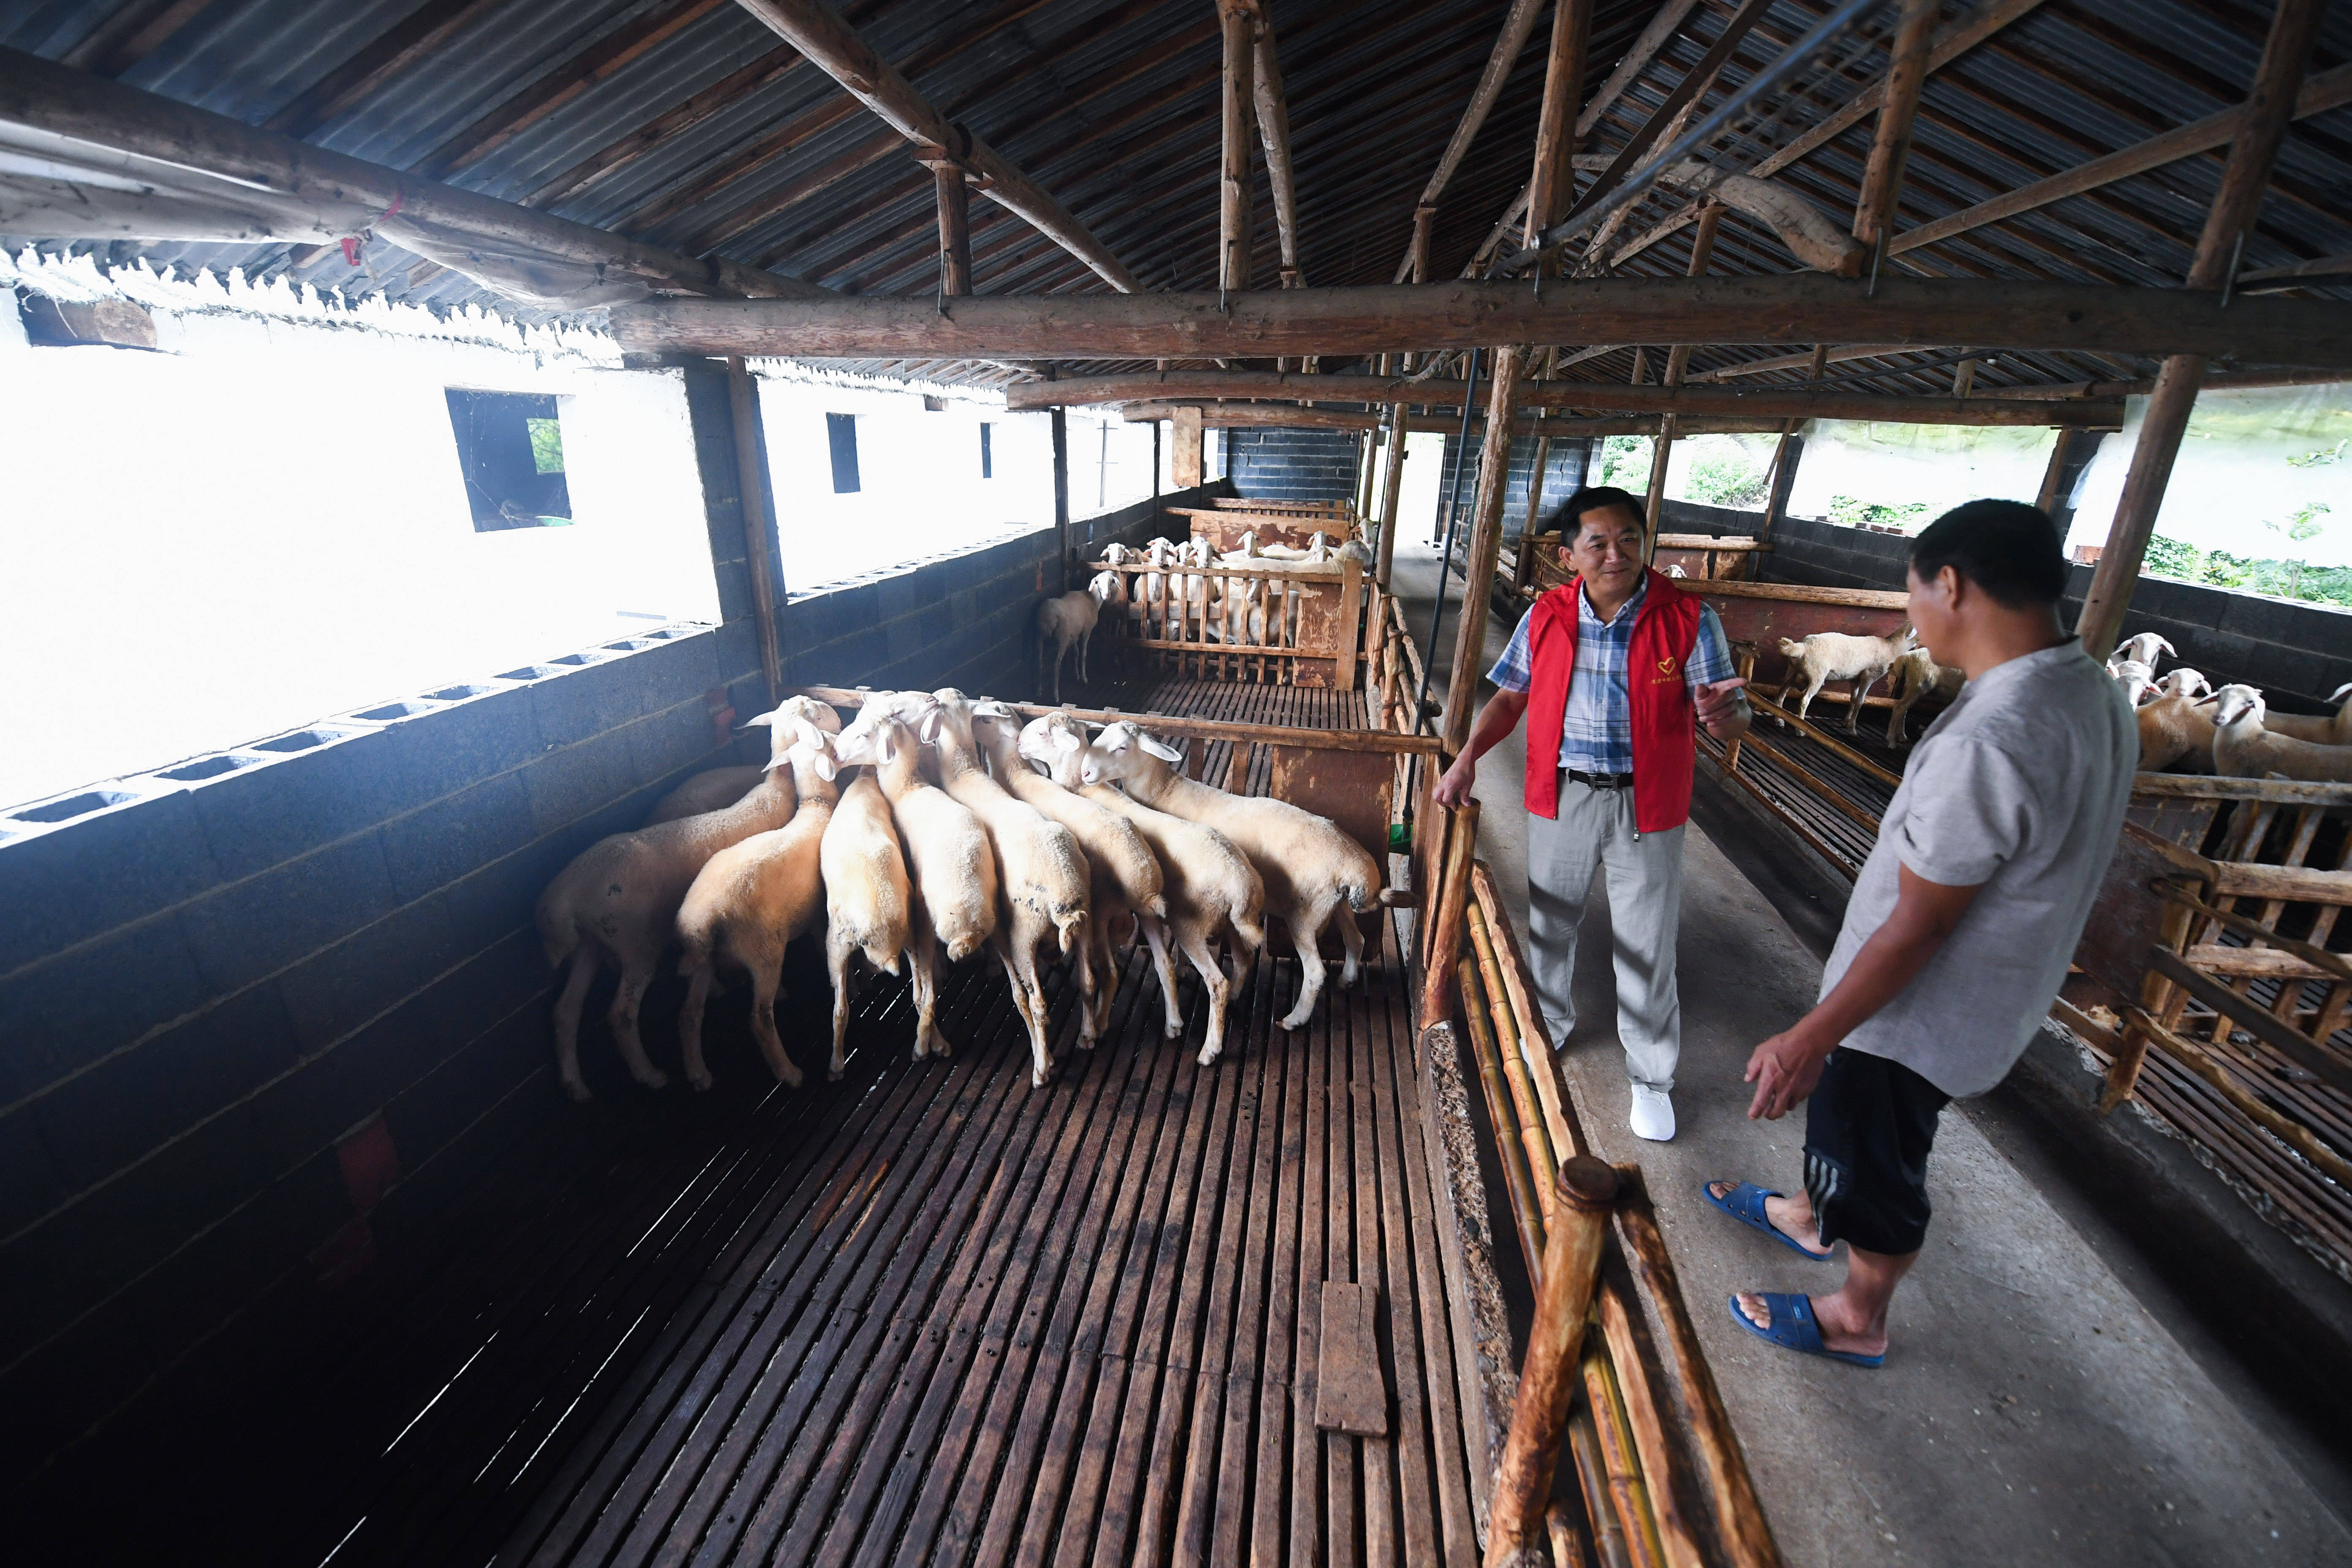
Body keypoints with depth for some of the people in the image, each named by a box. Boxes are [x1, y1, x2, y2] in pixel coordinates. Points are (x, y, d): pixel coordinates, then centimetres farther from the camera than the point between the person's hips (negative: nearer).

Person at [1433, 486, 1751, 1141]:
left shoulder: (1688, 619, -10)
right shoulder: (1546, 617, -3)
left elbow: (1735, 718, -9)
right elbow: (1511, 696, 5)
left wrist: (1721, 716, -35)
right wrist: (1467, 758, -10)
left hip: (1646, 806, -2)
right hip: (1561, 796, 2)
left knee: (1647, 948, 7)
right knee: (1550, 921, 19)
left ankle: (1652, 1078, 29)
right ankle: (1549, 1024, 46)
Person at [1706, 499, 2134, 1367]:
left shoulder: (1985, 741, -34)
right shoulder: (2094, 694, -3)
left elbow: (1916, 928, -28)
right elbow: (2040, 862, 9)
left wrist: (1811, 1038, -19)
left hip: (1919, 1015, -8)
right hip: (1989, 996, 8)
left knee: (1877, 1165, 15)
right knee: (1849, 1125, 29)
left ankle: (1857, 1321, 40)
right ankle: (1812, 1217, 54)